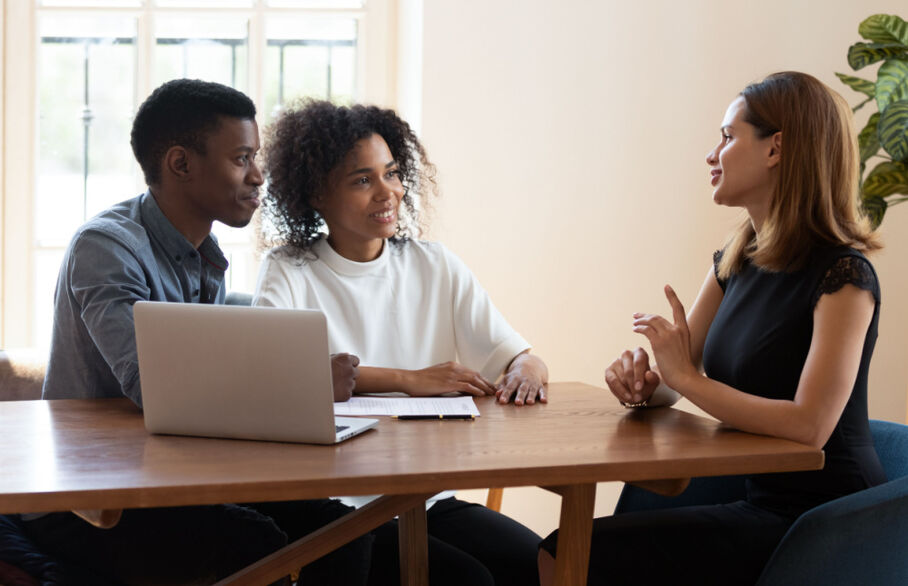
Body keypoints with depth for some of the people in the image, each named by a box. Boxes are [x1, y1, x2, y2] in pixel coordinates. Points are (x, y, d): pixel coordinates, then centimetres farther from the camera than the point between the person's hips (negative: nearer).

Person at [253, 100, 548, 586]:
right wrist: (408, 380, -21)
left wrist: (526, 372, -16)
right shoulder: (289, 273, 2)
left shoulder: (435, 267, 13)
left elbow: (519, 357, 10)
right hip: (336, 509, -4)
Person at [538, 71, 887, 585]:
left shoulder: (843, 277, -15)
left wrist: (685, 377, -17)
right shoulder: (736, 262, 11)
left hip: (821, 522, -7)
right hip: (755, 500, 7)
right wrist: (643, 384, -9)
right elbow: (677, 377, 14)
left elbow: (809, 425, -24)